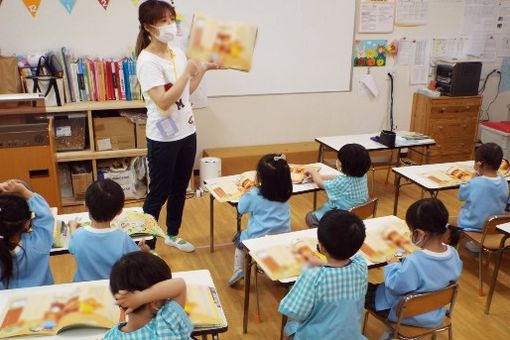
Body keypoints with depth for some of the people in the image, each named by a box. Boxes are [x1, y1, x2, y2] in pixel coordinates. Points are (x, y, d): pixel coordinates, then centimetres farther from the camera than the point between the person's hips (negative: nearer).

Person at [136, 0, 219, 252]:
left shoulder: (178, 53, 6)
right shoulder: (147, 61, -18)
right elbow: (163, 101, -28)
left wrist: (204, 69, 9)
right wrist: (188, 71, -24)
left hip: (186, 132, 8)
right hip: (163, 138, -7)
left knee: (180, 188, 19)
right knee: (158, 194, 4)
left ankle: (172, 235, 39)